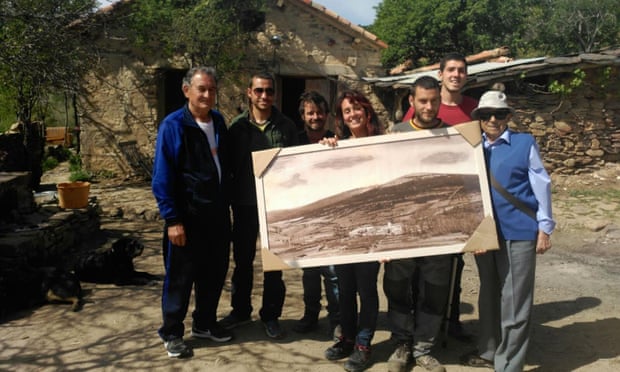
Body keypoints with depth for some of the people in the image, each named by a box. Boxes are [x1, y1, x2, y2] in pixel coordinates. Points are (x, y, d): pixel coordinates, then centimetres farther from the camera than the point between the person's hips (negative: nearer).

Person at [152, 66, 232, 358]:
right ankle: (171, 333, 20)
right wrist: (172, 219, -17)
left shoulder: (218, 121, 6)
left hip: (218, 212, 6)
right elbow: (162, 178, -14)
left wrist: (226, 201, 13)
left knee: (215, 271, 15)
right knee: (181, 276, 4)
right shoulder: (173, 125, -12)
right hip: (187, 215, -6)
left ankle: (205, 323, 33)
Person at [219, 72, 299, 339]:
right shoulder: (237, 125, 1)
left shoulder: (286, 126, -1)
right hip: (245, 204, 1)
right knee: (242, 260, 12)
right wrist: (228, 198, 0)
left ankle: (270, 315, 21)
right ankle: (241, 310, 29)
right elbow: (229, 163, 5)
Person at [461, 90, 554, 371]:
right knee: (488, 295, 17)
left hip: (518, 231, -4)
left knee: (514, 301, 2)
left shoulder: (525, 144, -3)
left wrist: (544, 228, -3)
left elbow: (541, 186, -2)